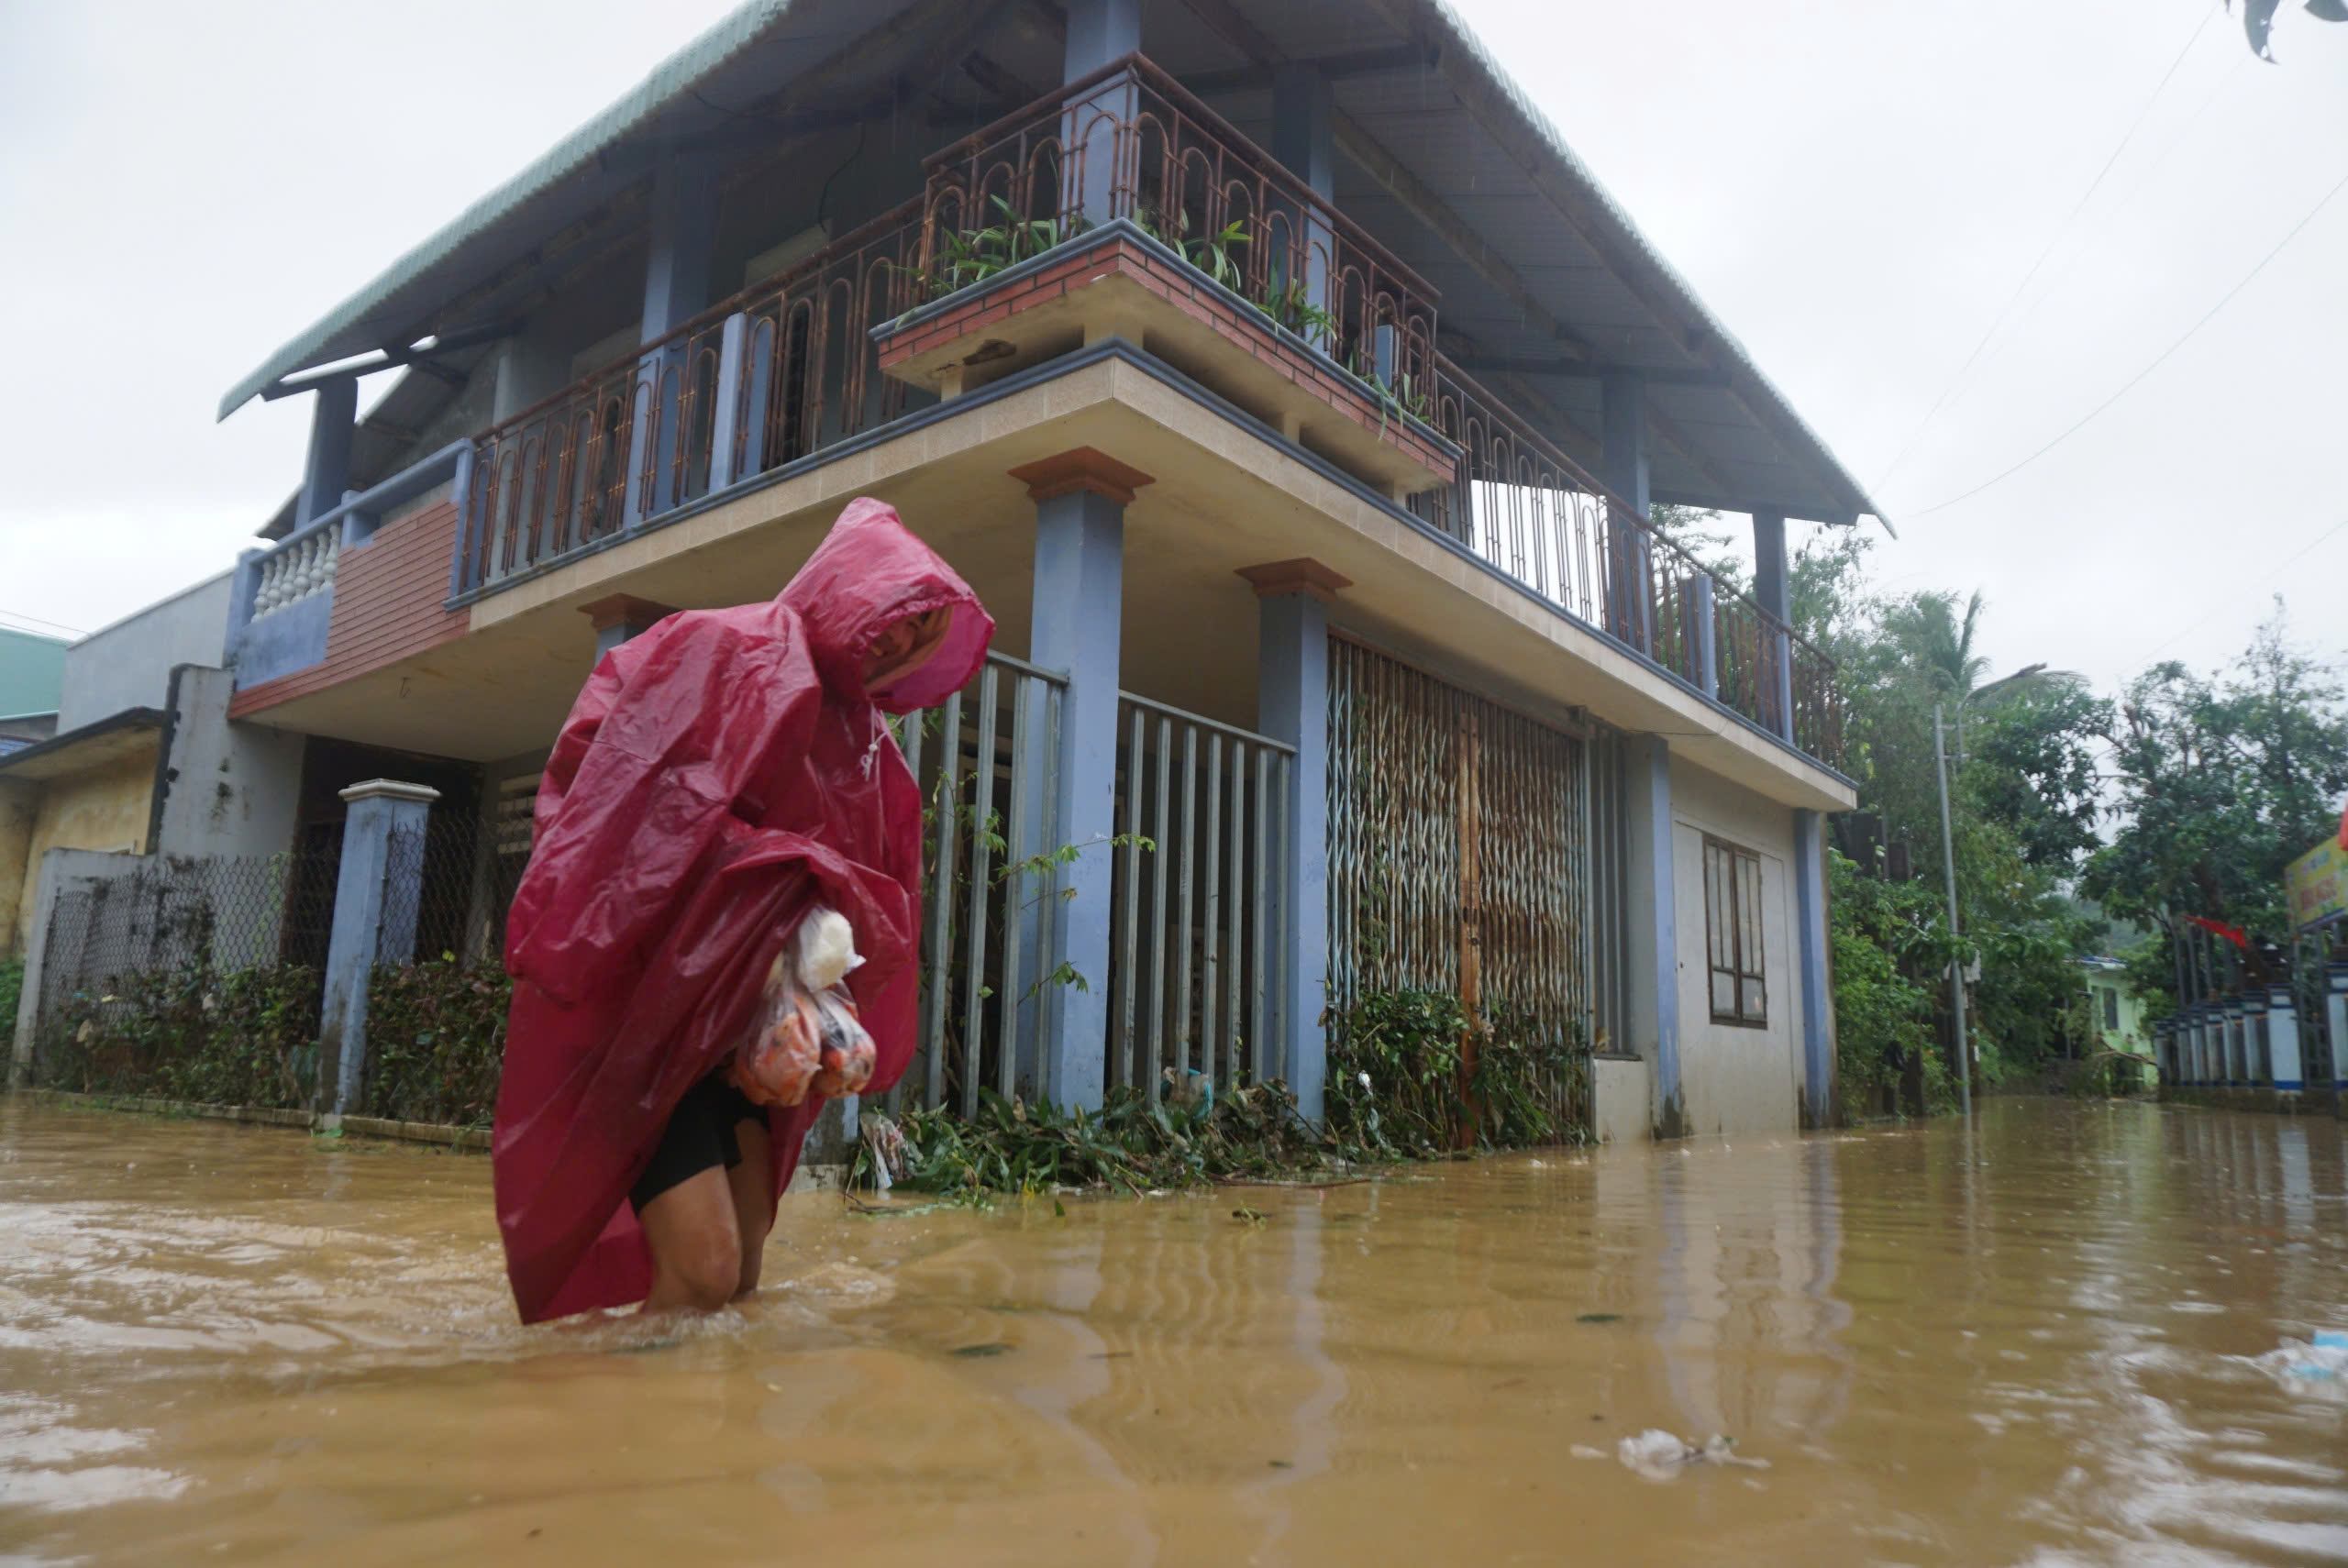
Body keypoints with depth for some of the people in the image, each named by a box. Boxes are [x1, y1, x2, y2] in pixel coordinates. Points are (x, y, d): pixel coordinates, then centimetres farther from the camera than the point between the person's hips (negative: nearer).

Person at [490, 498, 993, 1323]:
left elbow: (858, 880, 18)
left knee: (742, 1269, 5)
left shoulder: (858, 738, 16)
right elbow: (662, 808, -20)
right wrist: (786, 878, -16)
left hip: (728, 1017, 8)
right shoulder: (729, 651, -9)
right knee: (702, 1271, -15)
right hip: (635, 998, -8)